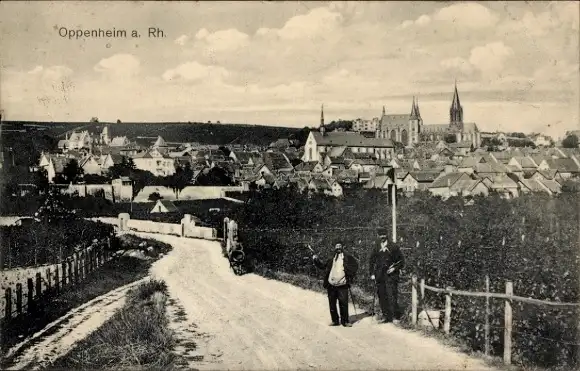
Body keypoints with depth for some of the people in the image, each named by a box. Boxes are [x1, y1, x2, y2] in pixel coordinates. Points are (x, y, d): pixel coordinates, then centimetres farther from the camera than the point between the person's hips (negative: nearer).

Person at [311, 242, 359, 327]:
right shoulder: (331, 259, 19)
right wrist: (316, 260, 8)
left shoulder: (347, 257, 10)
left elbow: (355, 264, 3)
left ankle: (345, 321, 5)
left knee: (343, 303, -5)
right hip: (331, 285, 3)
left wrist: (350, 275, -8)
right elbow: (322, 265, 25)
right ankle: (335, 320, 16)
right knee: (332, 304, 6)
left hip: (342, 285, -3)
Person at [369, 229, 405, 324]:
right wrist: (372, 273, 12)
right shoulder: (376, 249, 14)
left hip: (391, 275, -4)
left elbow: (401, 260, 4)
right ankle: (385, 315, 12)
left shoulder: (393, 247, 2)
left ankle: (396, 316, -3)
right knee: (382, 296, 3)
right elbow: (371, 262, 21)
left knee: (392, 296, -10)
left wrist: (395, 268, -9)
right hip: (380, 276, 4)